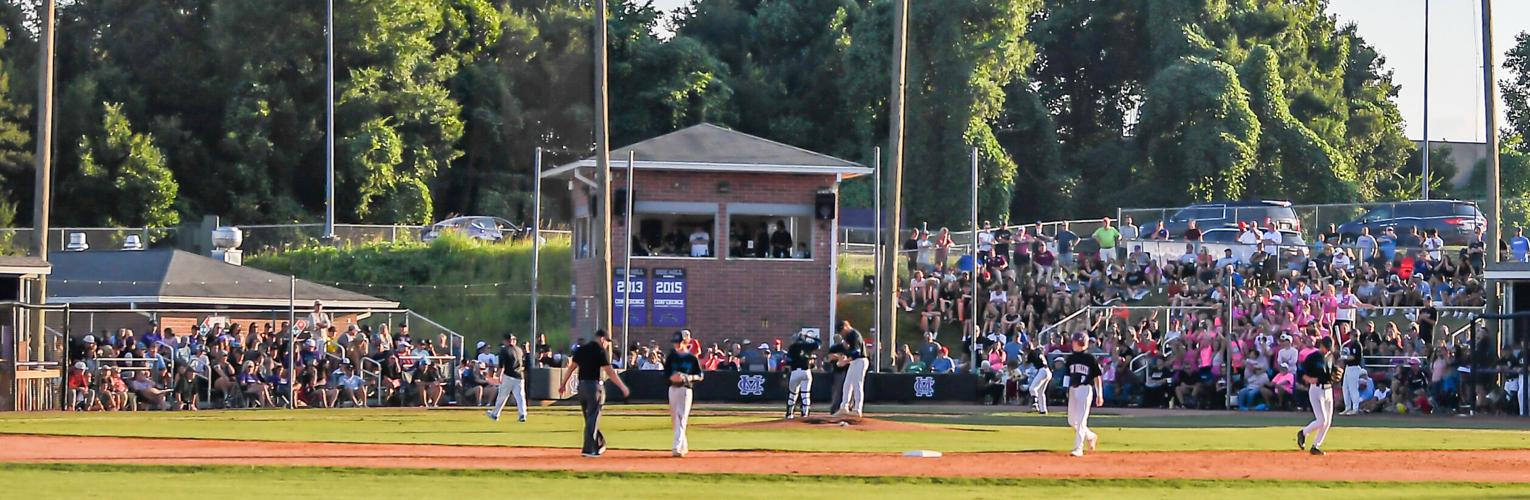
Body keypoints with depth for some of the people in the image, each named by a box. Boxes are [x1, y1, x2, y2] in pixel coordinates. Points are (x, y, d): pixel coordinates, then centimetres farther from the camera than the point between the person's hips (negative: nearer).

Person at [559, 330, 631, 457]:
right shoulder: (601, 351, -8)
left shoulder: (581, 349, 11)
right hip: (594, 386, -6)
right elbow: (609, 371, -13)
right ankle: (589, 449, -5)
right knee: (593, 418, -3)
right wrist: (623, 387, -9)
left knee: (589, 417, 15)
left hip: (581, 385, 6)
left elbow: (572, 367, 8)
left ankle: (598, 445, 24)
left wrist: (563, 384, 11)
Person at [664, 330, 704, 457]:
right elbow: (666, 373, 8)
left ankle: (678, 447, -20)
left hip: (686, 389, -5)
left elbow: (699, 376, -1)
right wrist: (671, 377, -15)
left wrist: (686, 377, -18)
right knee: (674, 418, 10)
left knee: (682, 418, -15)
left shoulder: (692, 358, -3)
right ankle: (683, 445, 28)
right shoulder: (671, 357, 7)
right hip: (673, 389, 5)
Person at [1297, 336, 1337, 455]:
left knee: (1328, 422, 6)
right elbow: (1301, 373, -9)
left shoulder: (1329, 358, 13)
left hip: (1328, 390, 7)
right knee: (1321, 421, -14)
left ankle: (1316, 446, 17)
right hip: (1316, 390, -7)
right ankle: (1303, 433, 11)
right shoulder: (1312, 357, -8)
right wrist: (1309, 379, -28)